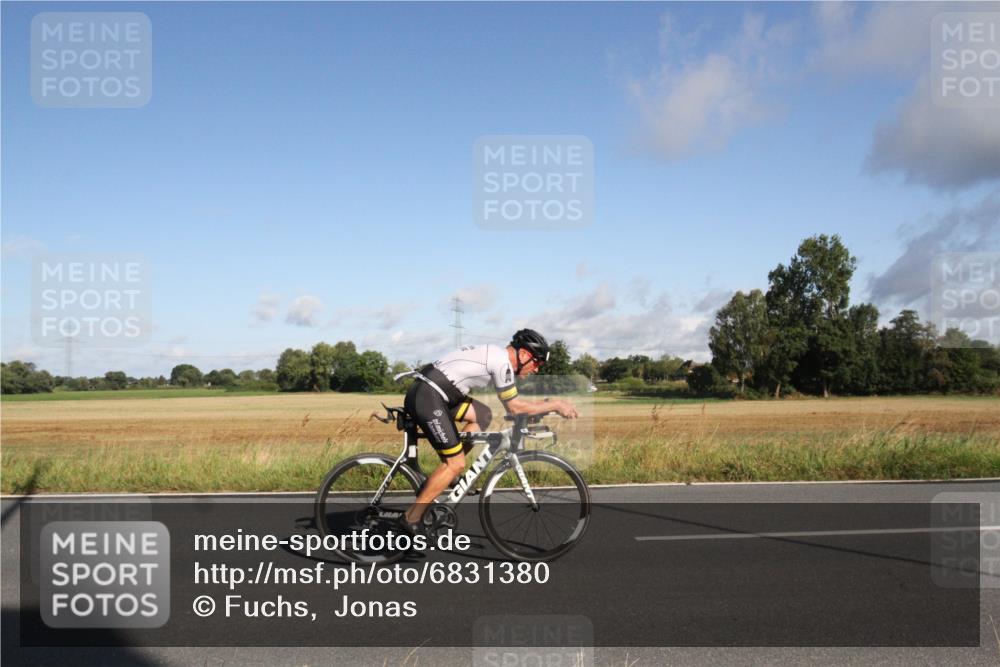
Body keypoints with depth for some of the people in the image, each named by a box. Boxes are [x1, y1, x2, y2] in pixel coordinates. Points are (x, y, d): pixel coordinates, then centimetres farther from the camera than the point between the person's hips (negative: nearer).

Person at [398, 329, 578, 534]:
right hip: (426, 399, -10)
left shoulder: (495, 355, 19)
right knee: (456, 464, -4)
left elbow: (512, 402, 27)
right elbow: (514, 407, -5)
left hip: (426, 392, 10)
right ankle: (411, 518, 3)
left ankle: (448, 473, 15)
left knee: (483, 415, 15)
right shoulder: (502, 361, -10)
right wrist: (555, 405, 2)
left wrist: (550, 403, 21)